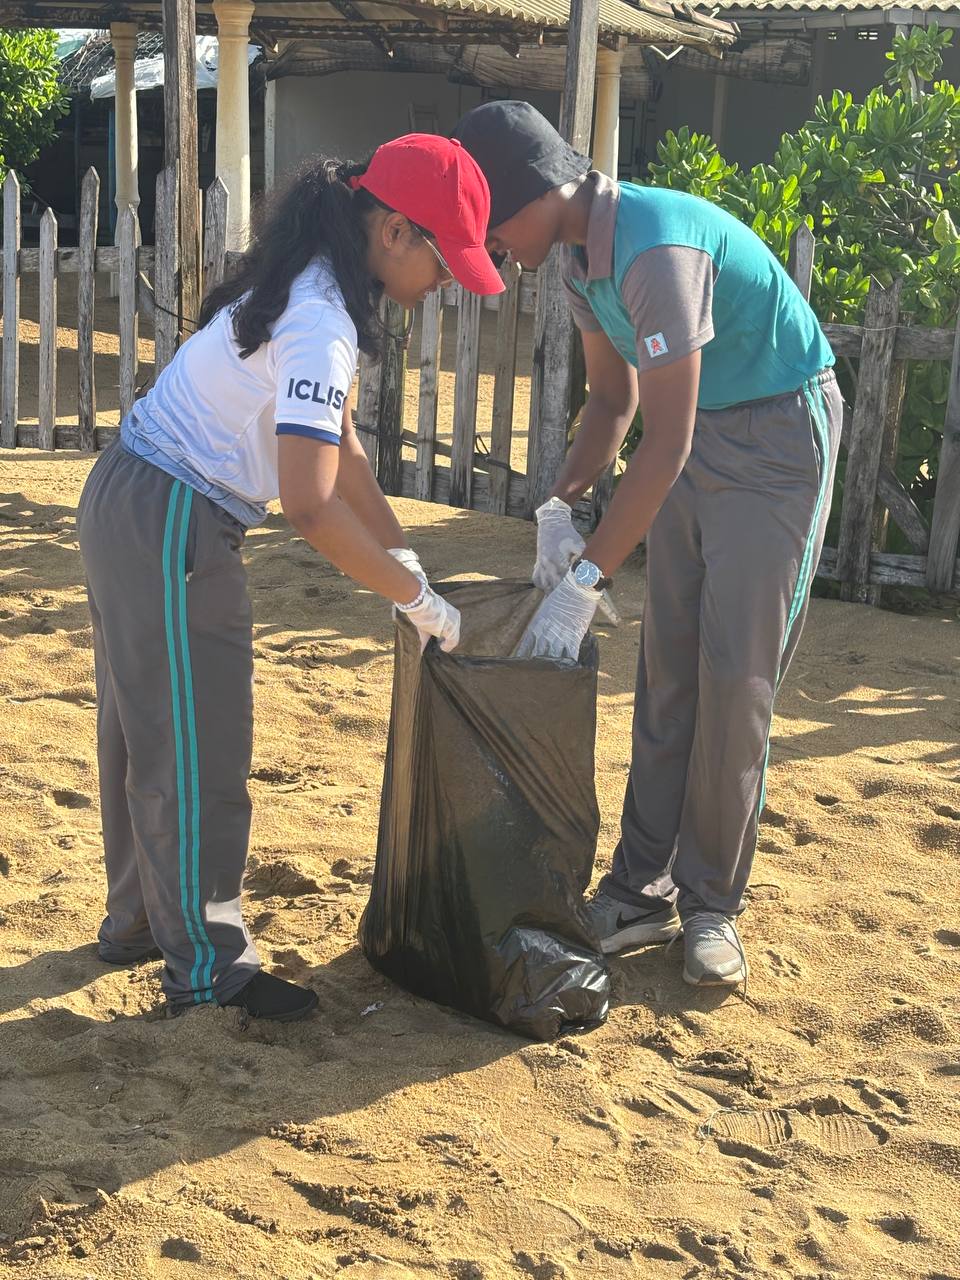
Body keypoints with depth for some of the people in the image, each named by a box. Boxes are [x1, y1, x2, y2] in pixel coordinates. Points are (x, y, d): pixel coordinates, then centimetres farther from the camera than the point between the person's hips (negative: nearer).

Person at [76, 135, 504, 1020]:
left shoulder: (306, 289, 8)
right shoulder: (321, 323, -23)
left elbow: (340, 447, 13)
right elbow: (312, 506, -30)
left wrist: (408, 562, 11)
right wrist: (418, 599, -18)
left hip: (129, 507, 10)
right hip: (172, 529, -10)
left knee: (146, 731, 20)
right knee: (196, 750, 1)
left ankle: (139, 920, 36)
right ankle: (208, 965, 15)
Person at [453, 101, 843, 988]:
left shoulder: (656, 250, -29)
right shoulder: (582, 258, 0)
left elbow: (665, 448, -31)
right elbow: (614, 399, 13)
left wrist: (586, 582, -30)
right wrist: (561, 507, -2)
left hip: (781, 433, -8)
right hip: (699, 433, 8)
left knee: (736, 676, -7)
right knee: (668, 670, 5)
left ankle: (711, 903, 6)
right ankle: (643, 889, 11)